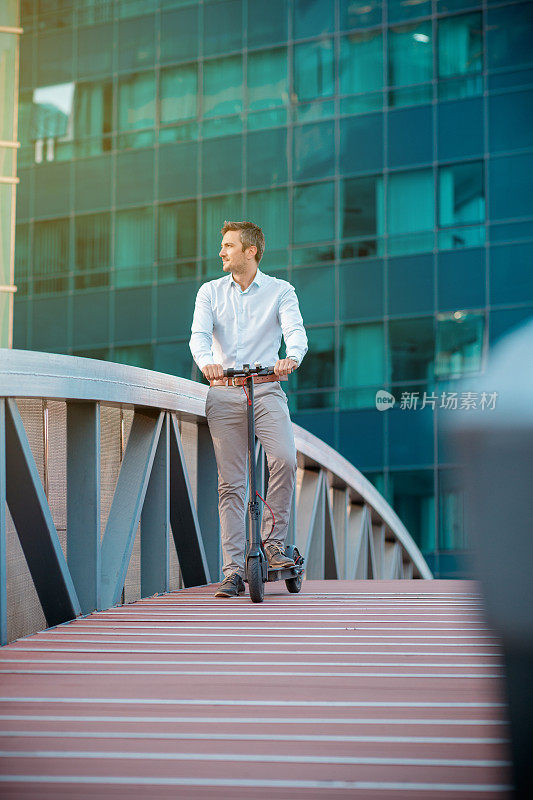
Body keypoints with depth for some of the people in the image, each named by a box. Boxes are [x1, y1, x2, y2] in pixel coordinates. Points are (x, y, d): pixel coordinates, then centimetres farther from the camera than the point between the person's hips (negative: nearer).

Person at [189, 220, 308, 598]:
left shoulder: (280, 290, 6)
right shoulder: (210, 291, 11)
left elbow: (296, 331, -9)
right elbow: (199, 334, -4)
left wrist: (292, 358, -32)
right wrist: (207, 362, -27)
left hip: (267, 388, -1)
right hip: (224, 392, 1)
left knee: (285, 459, -24)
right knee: (231, 482, -1)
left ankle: (273, 542, -6)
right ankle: (233, 570, 1)